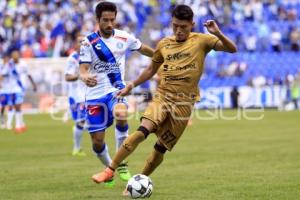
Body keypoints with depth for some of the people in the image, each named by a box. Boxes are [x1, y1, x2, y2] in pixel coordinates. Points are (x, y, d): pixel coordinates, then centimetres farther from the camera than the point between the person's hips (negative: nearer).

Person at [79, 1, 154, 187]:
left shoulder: (124, 38, -2)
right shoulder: (89, 42, -7)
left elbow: (145, 49, 15)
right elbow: (83, 69, -14)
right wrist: (86, 77, -36)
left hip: (116, 89, 0)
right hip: (95, 94, 0)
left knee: (121, 114, -34)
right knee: (97, 140, -2)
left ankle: (121, 163, -17)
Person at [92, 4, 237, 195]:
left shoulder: (201, 41, -2)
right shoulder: (164, 44, 8)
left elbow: (232, 49, -11)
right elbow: (151, 69, 23)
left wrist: (218, 33, -28)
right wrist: (131, 85, 17)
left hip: (184, 102, -1)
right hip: (162, 96, 2)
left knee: (161, 148, 0)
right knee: (142, 131, -23)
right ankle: (110, 170, -20)